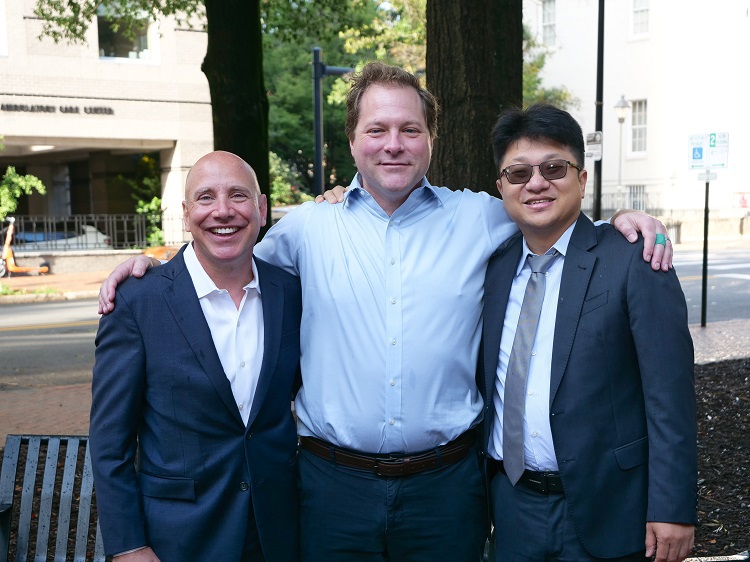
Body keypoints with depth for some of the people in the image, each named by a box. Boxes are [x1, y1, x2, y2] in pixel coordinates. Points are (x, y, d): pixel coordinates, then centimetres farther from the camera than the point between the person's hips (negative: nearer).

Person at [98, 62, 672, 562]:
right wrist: (148, 264, 6)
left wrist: (625, 223, -1)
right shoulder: (308, 226, 3)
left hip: (446, 486, 0)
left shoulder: (482, 218, 2)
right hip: (335, 483, 0)